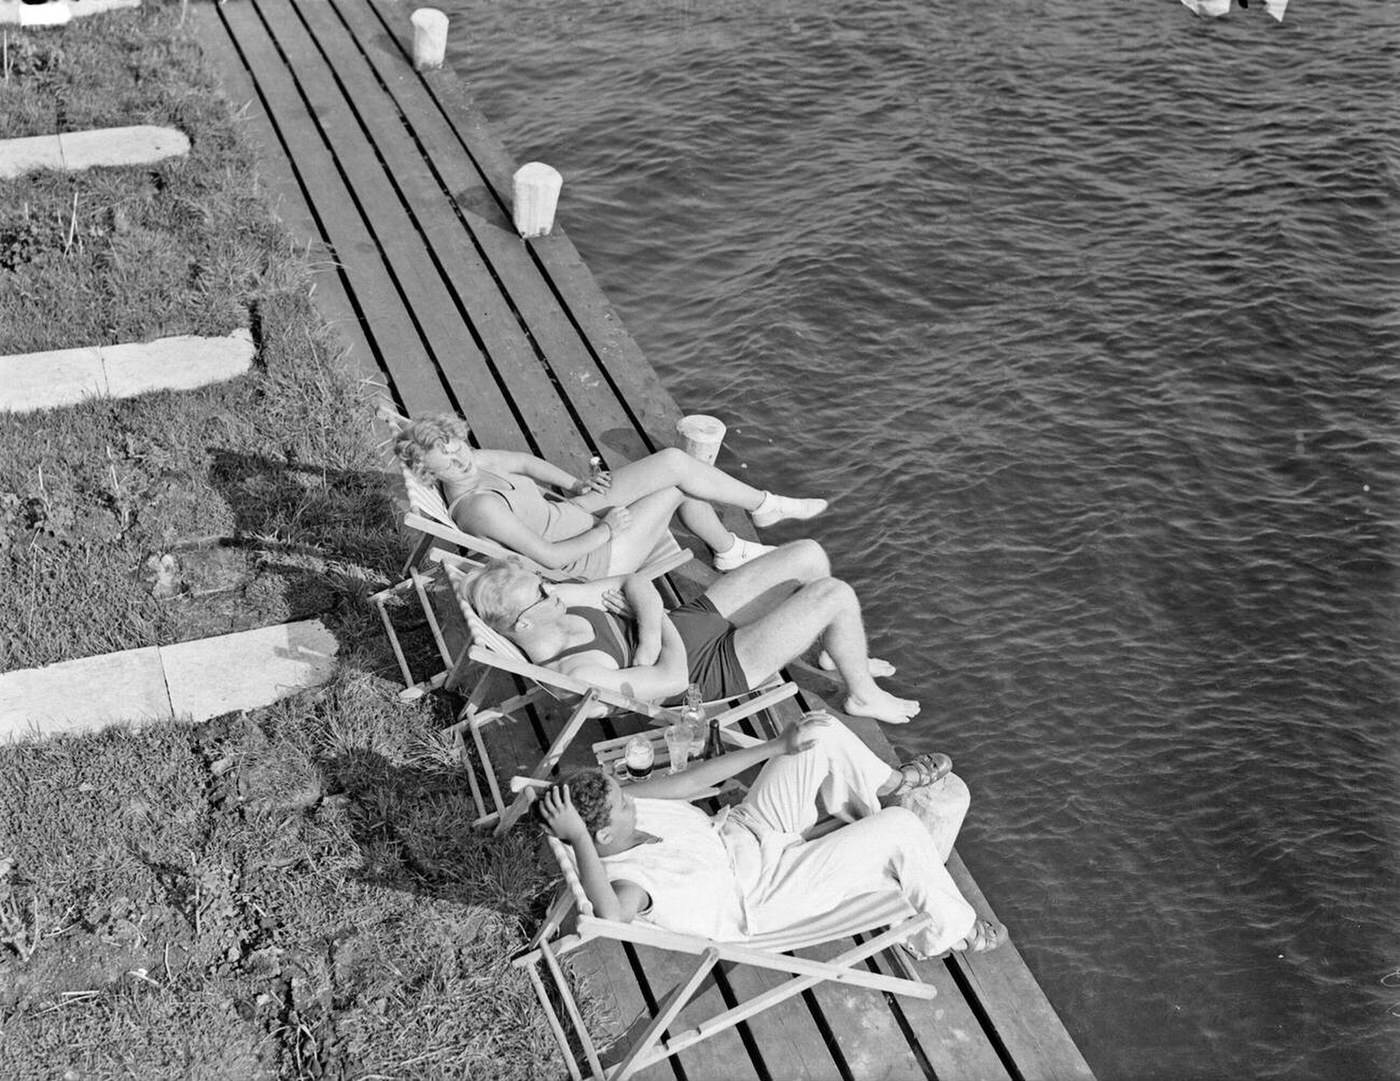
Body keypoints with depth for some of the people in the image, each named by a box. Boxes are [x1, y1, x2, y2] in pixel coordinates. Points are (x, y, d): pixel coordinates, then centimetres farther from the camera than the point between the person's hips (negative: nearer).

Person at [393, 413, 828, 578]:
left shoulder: (473, 464, -6)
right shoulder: (480, 508, -32)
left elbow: (524, 461, 14)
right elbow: (550, 557, -29)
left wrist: (575, 486, 2)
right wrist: (606, 531, -18)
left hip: (575, 511, 9)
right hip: (594, 558, -9)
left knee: (676, 468, 3)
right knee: (678, 468, -11)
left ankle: (729, 549, 24)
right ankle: (765, 506, 13)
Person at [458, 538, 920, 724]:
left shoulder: (551, 603, -10)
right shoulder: (576, 675, -34)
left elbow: (635, 584, -3)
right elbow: (673, 679, -32)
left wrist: (649, 632, -21)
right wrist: (663, 622, -16)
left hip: (700, 617, 8)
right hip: (718, 672, -8)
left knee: (809, 555, 6)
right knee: (837, 595, -12)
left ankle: (834, 652, 33)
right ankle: (863, 694, 16)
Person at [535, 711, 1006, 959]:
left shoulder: (624, 807, -11)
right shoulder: (625, 878, -34)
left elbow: (689, 781, -3)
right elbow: (614, 914, -58)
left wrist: (779, 747, -3)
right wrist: (578, 838, -62)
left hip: (739, 832, 8)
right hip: (763, 893, -8)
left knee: (822, 732, 0)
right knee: (901, 831, -13)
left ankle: (886, 784, 32)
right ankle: (951, 930, 13)